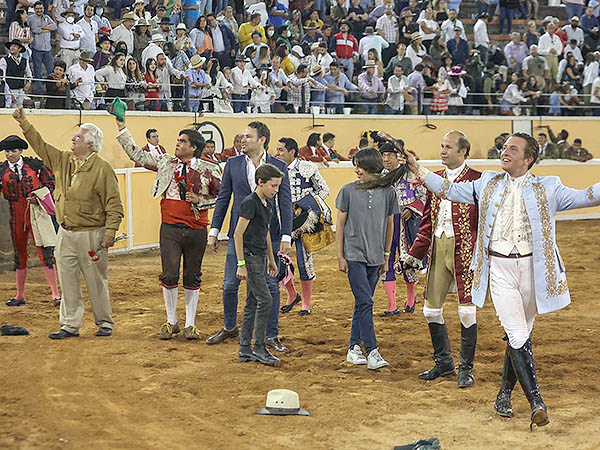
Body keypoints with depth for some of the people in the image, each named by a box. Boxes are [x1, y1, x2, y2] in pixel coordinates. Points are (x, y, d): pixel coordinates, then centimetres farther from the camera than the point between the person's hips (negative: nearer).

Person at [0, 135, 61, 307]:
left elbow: (50, 183, 7)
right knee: (19, 253, 11)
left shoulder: (34, 165, 0)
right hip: (16, 215, 2)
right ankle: (20, 296, 22)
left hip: (37, 211, -2)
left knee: (46, 251, -8)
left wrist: (39, 196, -8)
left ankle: (56, 294, -5)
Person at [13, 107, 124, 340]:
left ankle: (105, 323, 17)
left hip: (91, 235, -6)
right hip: (65, 233, 6)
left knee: (96, 281, 4)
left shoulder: (102, 169, -12)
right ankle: (70, 325, 15)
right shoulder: (63, 160, 8)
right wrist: (24, 124, 16)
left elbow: (113, 203, -13)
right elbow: (41, 146, 20)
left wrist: (110, 231, -18)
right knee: (67, 281, 8)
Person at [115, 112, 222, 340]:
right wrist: (122, 127, 11)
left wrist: (200, 200, -10)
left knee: (192, 278, 7)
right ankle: (171, 322, 12)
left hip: (196, 229, -1)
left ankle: (190, 324, 18)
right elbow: (137, 154, 13)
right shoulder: (166, 162, 8)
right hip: (170, 227, 1)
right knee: (169, 276, -5)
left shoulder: (209, 169, 0)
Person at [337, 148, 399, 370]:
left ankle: (354, 348, 18)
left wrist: (386, 256, 14)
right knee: (365, 302, -11)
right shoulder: (349, 191, -3)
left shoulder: (388, 192, 2)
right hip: (354, 254, -3)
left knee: (363, 303, 10)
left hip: (375, 256, 3)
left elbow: (389, 225, 12)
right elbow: (340, 224, 1)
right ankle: (372, 352, -13)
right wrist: (340, 256, -2)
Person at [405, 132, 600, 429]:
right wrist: (419, 171, 14)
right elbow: (451, 191, 18)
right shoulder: (488, 183, 11)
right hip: (499, 268, 0)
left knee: (519, 335, 9)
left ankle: (504, 395, 26)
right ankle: (536, 402, -12)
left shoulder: (547, 188, 4)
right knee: (518, 336, -11)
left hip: (532, 267, 0)